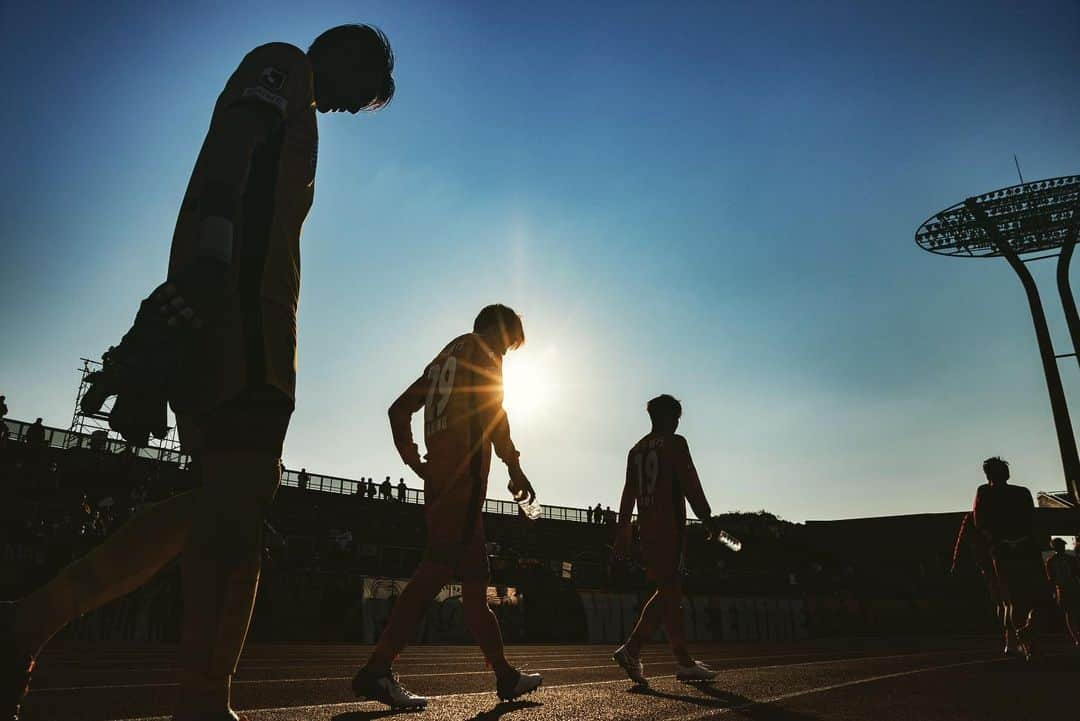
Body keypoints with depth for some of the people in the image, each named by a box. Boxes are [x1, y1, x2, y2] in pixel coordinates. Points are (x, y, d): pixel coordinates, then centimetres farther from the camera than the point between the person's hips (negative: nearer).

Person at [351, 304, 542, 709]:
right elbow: (492, 407, -10)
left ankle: (506, 676, 17)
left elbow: (399, 410, 22)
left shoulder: (445, 357, 27)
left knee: (475, 579, 9)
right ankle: (376, 670, -19)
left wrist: (416, 463, 17)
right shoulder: (481, 348, 5)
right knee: (439, 567, -15)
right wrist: (515, 468, -7)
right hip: (465, 477, -9)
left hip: (439, 479, 9)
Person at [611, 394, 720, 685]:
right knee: (668, 591, -6)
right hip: (670, 525, -8)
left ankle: (685, 662, 13)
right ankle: (631, 650, -14)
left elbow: (628, 494, 14)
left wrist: (622, 535, 15)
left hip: (647, 527, 8)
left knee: (670, 591, 11)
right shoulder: (675, 443, -3)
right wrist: (708, 519, -5)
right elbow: (691, 486, -11)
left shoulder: (637, 449, 17)